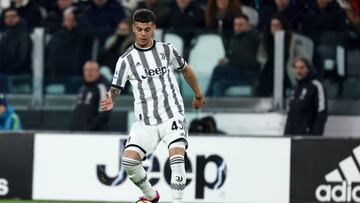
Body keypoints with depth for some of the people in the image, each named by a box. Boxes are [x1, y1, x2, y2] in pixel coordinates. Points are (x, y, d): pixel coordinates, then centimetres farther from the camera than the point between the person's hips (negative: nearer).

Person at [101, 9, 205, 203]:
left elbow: (186, 69, 21)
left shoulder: (166, 50, 3)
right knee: (129, 160, -12)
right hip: (145, 121, 1)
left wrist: (198, 95, 30)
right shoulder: (126, 59, -2)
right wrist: (110, 101, -31)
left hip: (172, 115, -1)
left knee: (177, 156, -23)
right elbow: (115, 88, -8)